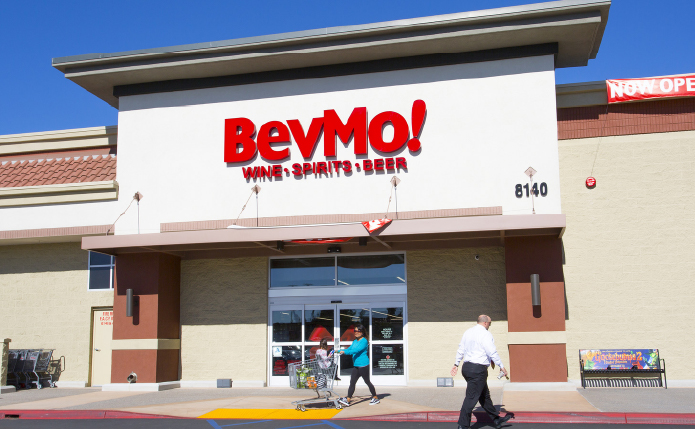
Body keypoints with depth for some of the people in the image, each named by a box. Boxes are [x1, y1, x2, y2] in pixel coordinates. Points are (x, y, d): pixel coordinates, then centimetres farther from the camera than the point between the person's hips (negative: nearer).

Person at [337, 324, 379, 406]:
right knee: (352, 382, 1)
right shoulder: (355, 341, 15)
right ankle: (347, 400, -2)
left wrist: (345, 352, -31)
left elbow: (357, 350, -23)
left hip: (363, 365, -8)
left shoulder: (364, 341, -11)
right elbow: (349, 349, 15)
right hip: (356, 365, 8)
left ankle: (375, 398, 18)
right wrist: (339, 351, 1)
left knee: (367, 381, 3)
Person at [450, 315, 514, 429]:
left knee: (484, 395, 18)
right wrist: (501, 367, -7)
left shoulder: (468, 332, 13)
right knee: (471, 398, -5)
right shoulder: (485, 334, -11)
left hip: (467, 367, 9)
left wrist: (456, 364, 24)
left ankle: (496, 419, 29)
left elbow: (461, 349, 18)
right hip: (478, 369, -9)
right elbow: (492, 352, -15)